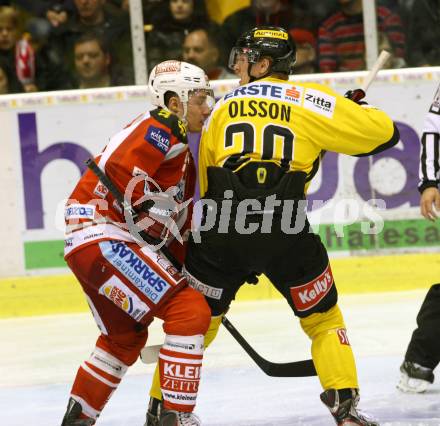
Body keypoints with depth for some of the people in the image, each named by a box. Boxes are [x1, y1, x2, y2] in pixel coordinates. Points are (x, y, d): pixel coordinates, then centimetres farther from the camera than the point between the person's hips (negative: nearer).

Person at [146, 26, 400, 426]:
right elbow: (383, 133, 5)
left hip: (220, 228, 2)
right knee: (324, 319, 16)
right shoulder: (309, 99, 8)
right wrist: (358, 113, 27)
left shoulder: (223, 107, 20)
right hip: (284, 232, -2)